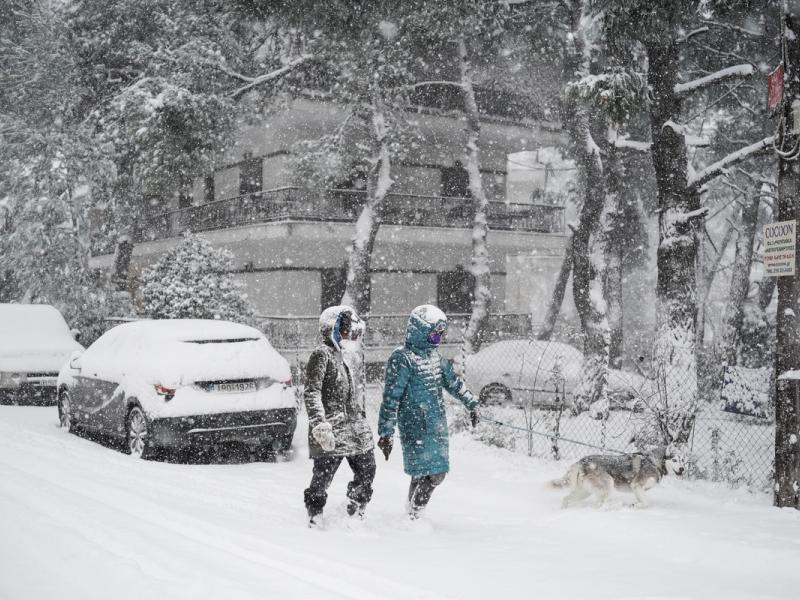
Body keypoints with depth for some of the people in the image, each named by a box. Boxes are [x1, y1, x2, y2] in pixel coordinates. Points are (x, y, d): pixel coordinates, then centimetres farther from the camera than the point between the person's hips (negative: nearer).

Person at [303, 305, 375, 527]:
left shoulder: (354, 357, 15)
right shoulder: (322, 354, -9)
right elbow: (311, 393, -15)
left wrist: (363, 421, 24)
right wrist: (320, 425, -24)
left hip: (357, 429, 8)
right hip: (331, 431, -8)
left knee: (367, 473, 10)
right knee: (322, 477, -3)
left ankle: (355, 517, 27)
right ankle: (315, 521, 12)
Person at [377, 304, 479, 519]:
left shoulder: (435, 356, 12)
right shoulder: (402, 359, -13)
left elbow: (453, 381, 27)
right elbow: (391, 398, -14)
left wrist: (471, 403, 32)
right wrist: (385, 433, -16)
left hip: (438, 427, 8)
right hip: (416, 427, -8)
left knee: (437, 473, 10)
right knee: (424, 475, -9)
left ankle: (413, 512, 25)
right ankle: (412, 516, 6)